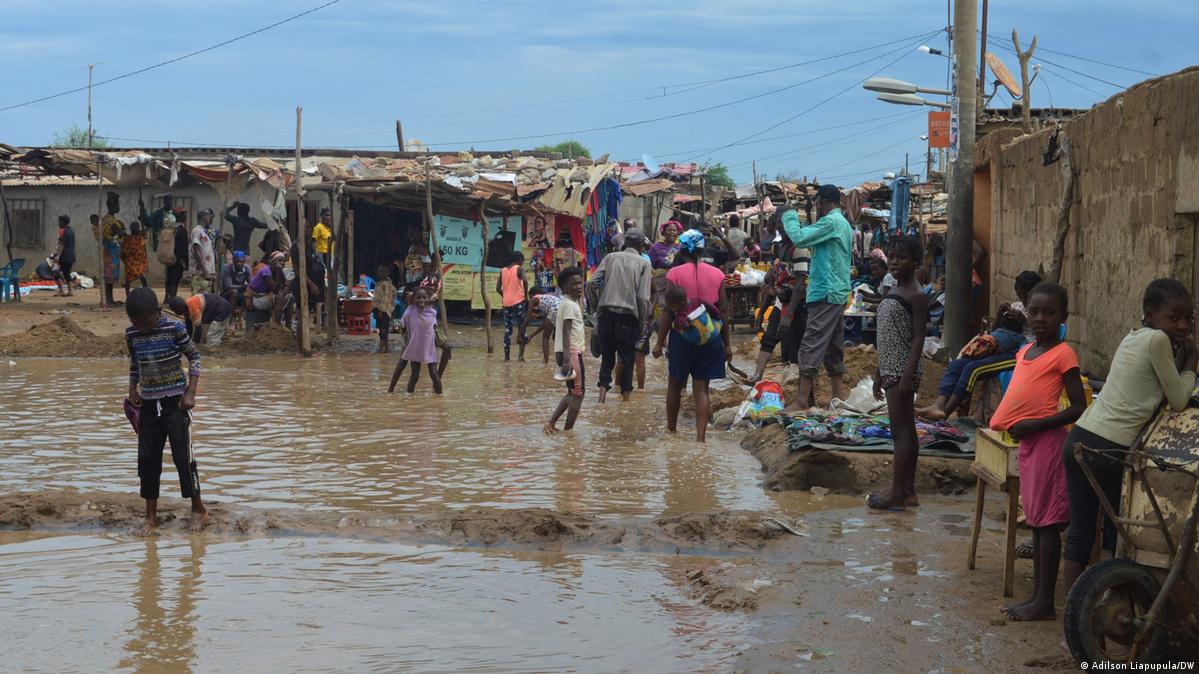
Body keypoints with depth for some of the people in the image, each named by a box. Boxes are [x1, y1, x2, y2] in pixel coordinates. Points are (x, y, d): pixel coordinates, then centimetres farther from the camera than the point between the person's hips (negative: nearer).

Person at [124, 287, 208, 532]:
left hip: (175, 402, -4)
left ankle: (198, 508, 7)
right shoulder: (132, 334, 0)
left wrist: (191, 392, -11)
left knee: (183, 455, -7)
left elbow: (194, 357, -5)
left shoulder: (174, 329, -13)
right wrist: (132, 389, 3)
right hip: (148, 403, 4)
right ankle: (151, 514, 15)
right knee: (147, 459, 5)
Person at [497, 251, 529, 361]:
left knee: (507, 330, 11)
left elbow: (498, 288, 6)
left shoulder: (503, 271, 10)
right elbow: (525, 281, -22)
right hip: (519, 302, -4)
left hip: (507, 303, 4)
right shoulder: (519, 269, -3)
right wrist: (526, 295, -11)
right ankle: (521, 355, -6)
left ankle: (507, 355, 9)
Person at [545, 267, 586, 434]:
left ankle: (551, 422, 12)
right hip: (571, 352, -10)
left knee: (573, 393, 17)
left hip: (572, 352, 10)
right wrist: (567, 359, -29)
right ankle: (568, 430, -1)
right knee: (577, 393, -4)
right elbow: (566, 332, -22)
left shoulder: (570, 302, 17)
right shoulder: (569, 304, -13)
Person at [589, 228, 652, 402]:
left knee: (607, 358, 14)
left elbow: (593, 282, -2)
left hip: (606, 314, 2)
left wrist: (597, 305, 12)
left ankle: (602, 394, 0)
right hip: (628, 317, -2)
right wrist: (642, 322, 3)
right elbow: (643, 297, -7)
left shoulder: (611, 257, 8)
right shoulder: (643, 263, 1)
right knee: (628, 361, 11)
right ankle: (625, 399, 11)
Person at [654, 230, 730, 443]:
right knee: (701, 389, 5)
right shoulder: (717, 275, 0)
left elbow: (669, 310, -8)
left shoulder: (675, 274, -7)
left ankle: (671, 429, 29)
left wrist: (659, 341, -2)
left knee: (675, 384, 16)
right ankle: (701, 436, -3)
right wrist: (727, 343, 10)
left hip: (682, 335, -2)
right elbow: (723, 310, 3)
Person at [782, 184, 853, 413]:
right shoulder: (844, 224, 19)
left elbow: (800, 238, -19)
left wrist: (790, 217, -3)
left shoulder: (831, 222, -13)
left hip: (825, 293, -10)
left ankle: (802, 401, -13)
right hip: (839, 293, 10)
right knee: (833, 348, 13)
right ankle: (839, 397, 15)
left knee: (811, 347, -11)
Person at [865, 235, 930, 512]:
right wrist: (879, 372, 20)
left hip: (902, 370, -9)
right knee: (906, 430, 11)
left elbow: (918, 337, -16)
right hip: (891, 368, 9)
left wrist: (908, 375, -22)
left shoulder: (916, 296, -12)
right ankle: (908, 490, 16)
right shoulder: (894, 292, 15)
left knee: (901, 430, -7)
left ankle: (897, 494, -6)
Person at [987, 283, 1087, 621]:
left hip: (1047, 441, -8)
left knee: (1047, 521, -5)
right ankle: (1037, 596, 17)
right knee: (1036, 520, 11)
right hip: (1028, 441, 8)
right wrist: (1007, 420, 7)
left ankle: (1045, 602, -1)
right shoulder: (1026, 352, 13)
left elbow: (1078, 408, -14)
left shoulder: (1063, 354, -10)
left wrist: (1036, 425, -19)